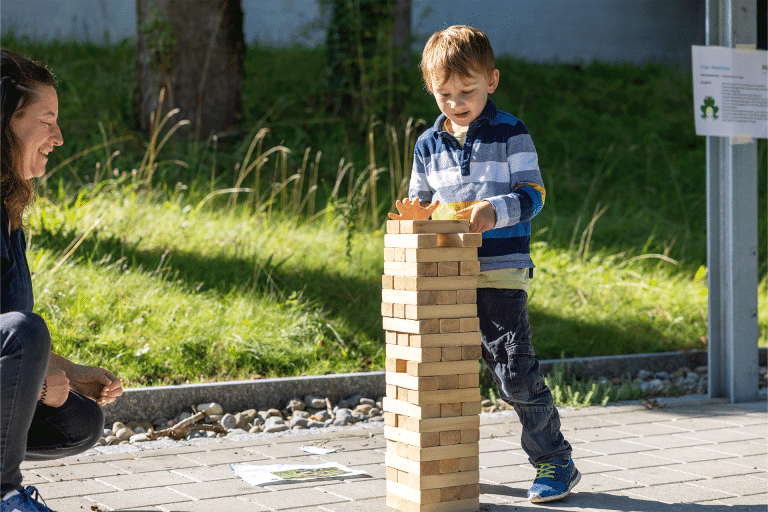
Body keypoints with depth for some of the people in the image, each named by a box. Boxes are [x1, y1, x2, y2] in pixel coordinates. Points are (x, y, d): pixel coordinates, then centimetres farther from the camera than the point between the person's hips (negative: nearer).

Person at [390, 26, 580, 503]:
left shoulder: (510, 133, -2)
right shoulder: (428, 144, 12)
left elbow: (533, 194, -6)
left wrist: (495, 210, -24)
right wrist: (416, 213, -3)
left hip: (501, 272, -5)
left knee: (516, 374, -8)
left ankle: (555, 461, 6)